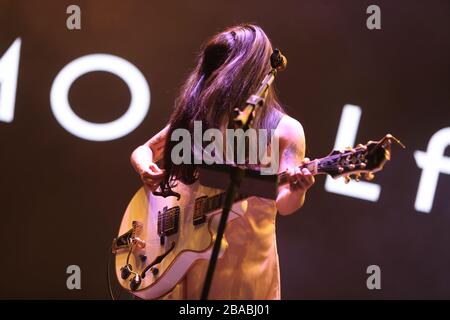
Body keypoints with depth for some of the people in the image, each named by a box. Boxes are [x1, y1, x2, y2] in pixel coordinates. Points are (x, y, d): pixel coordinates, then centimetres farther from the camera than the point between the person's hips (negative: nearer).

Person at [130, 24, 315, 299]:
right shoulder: (197, 115, 3)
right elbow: (143, 151, 12)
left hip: (249, 256, -2)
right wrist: (146, 171, -9)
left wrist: (297, 190, -30)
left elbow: (283, 205, -9)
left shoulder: (284, 129, -5)